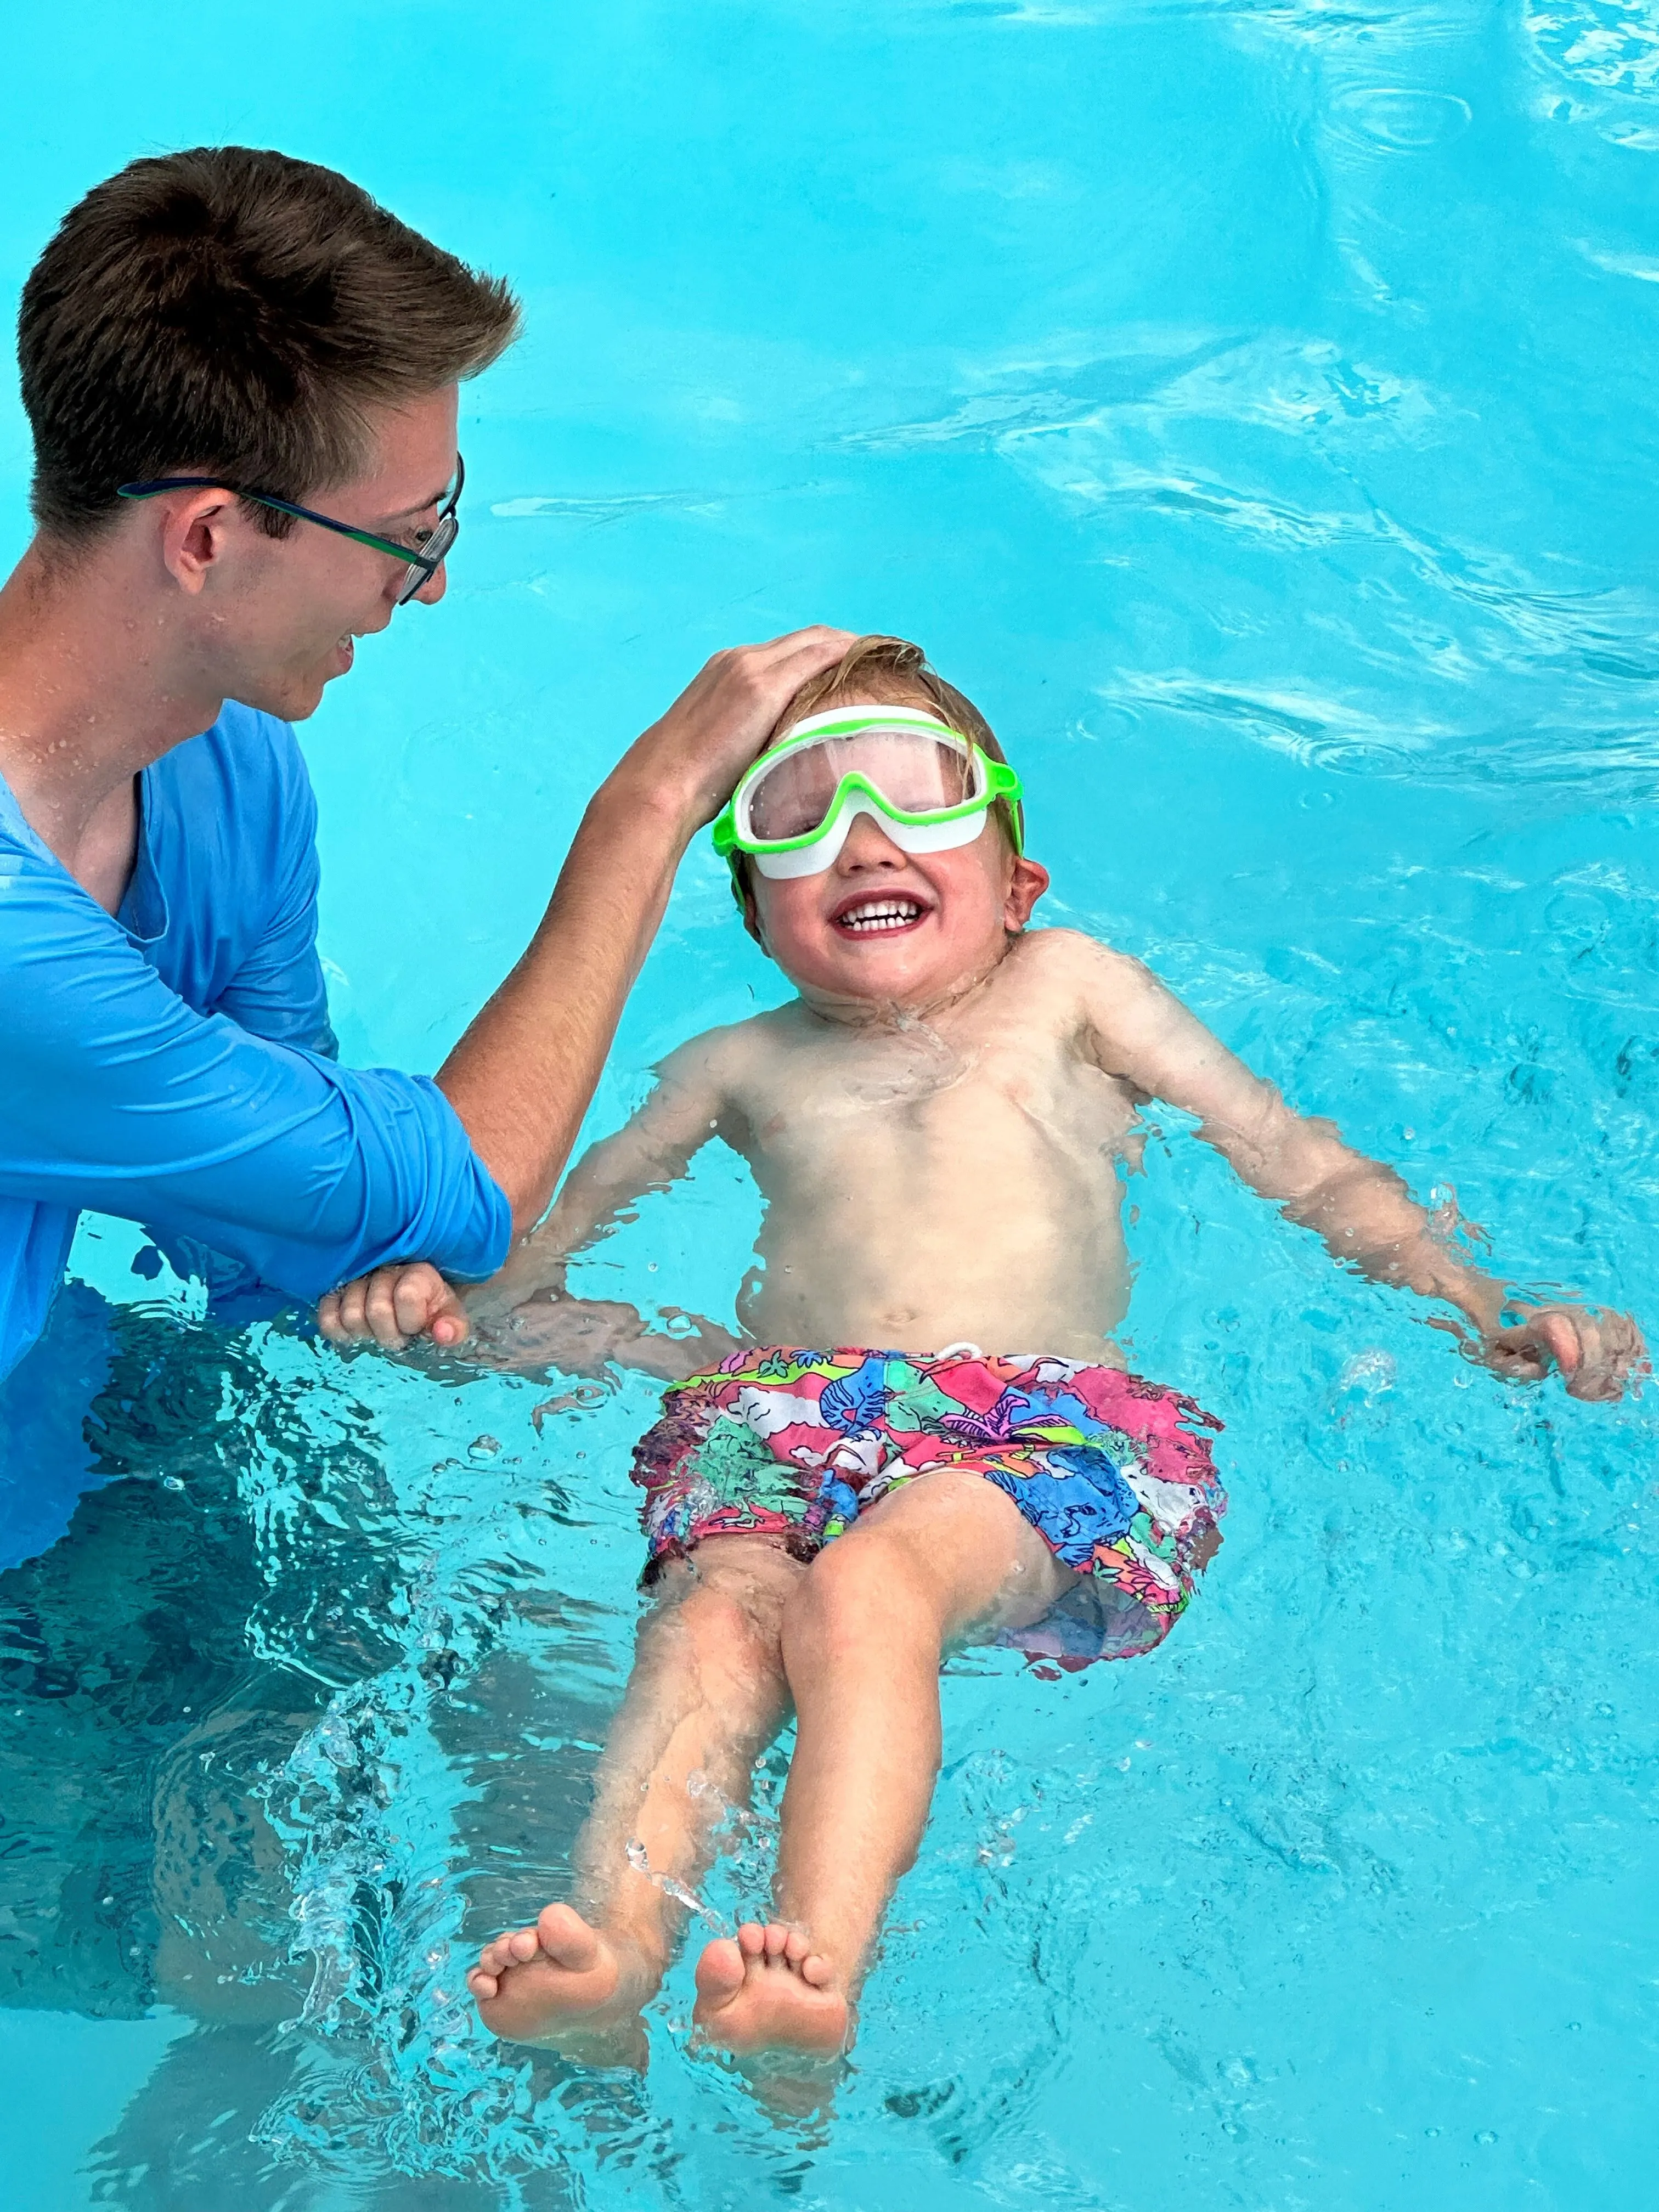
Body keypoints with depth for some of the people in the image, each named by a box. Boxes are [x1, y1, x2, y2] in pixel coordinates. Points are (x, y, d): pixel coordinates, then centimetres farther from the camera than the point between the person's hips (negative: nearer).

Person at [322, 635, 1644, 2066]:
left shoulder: (1066, 991, 27)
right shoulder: (741, 1068, 29)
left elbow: (1303, 1165, 21)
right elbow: (526, 1273, 28)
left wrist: (1486, 1311, 7)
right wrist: (433, 1301, 5)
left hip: (1052, 1422, -2)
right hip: (786, 1412, 2)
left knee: (864, 1585, -36)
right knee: (718, 1612, -33)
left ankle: (819, 1964, -52)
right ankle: (612, 1955, -51)